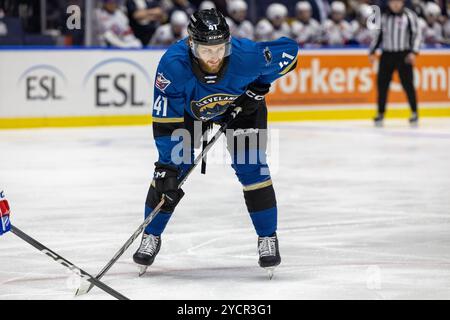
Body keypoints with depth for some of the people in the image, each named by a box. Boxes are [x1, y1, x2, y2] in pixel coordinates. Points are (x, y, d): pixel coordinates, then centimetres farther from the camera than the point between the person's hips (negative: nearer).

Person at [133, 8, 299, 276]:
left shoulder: (247, 56, -38)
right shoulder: (173, 65, -38)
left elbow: (289, 49, -19)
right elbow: (165, 121, -32)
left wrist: (259, 87, -20)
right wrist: (167, 168, -34)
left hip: (241, 105, 0)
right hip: (189, 109, 0)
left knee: (251, 168, -13)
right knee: (170, 170, -7)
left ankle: (268, 238, 3)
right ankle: (151, 237, 11)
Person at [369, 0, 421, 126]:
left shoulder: (409, 15, -2)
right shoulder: (384, 17, 10)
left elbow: (416, 34, -3)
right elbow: (379, 35, 18)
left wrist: (413, 52, -13)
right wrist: (372, 52, 11)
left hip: (404, 55, -3)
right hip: (387, 54, 3)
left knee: (407, 84, -7)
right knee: (382, 83, 0)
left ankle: (414, 113, 5)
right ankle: (380, 114, 10)